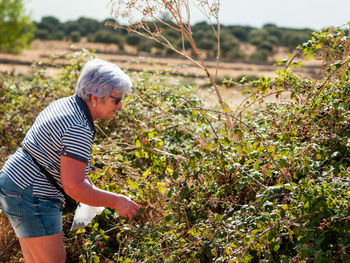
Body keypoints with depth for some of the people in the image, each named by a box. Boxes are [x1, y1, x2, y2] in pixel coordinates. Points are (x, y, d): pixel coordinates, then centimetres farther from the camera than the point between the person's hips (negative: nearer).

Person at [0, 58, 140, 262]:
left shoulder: (65, 104, 7)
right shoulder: (79, 129, -23)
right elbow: (73, 186, -26)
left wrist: (91, 186, 19)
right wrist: (116, 201, -17)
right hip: (32, 198, -10)